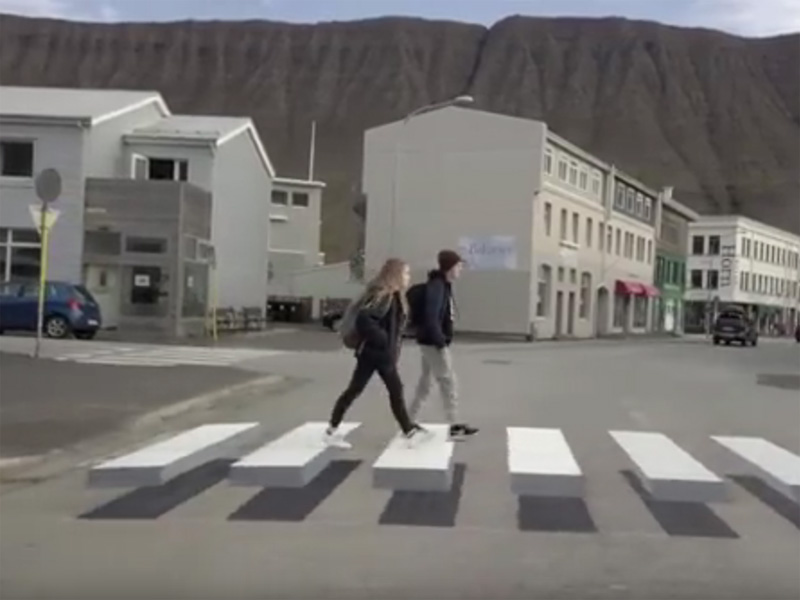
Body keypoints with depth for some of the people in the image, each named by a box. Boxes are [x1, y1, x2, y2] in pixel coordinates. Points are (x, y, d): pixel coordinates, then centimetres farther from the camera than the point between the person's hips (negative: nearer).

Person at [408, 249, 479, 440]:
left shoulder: (444, 285, 14)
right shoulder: (436, 285, -17)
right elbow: (431, 317, -25)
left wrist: (443, 339, 15)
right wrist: (440, 341, -24)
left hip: (435, 341, 10)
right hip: (433, 342, -10)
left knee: (426, 381, 14)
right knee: (448, 380, -7)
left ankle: (408, 420, 21)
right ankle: (455, 426, -4)